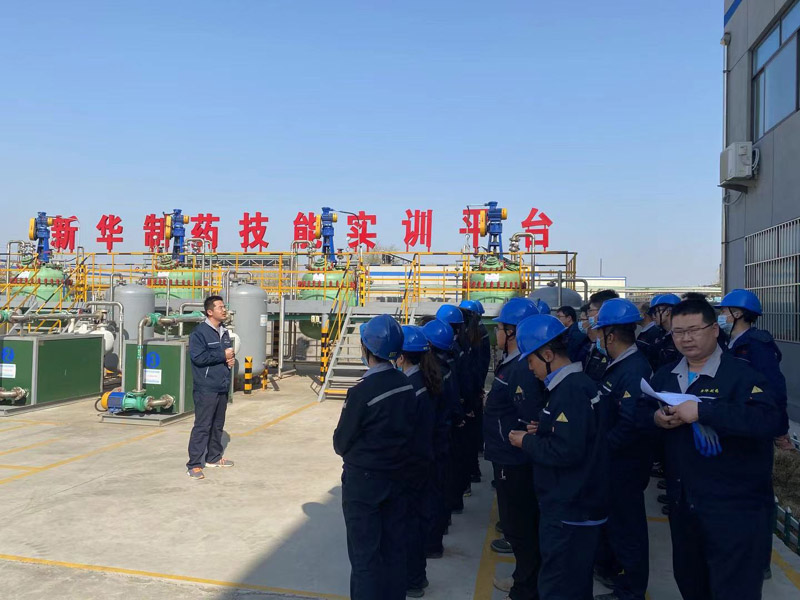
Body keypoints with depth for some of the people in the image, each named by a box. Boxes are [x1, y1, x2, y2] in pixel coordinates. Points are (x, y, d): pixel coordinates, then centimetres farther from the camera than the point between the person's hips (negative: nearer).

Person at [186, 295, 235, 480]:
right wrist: (223, 355, -18)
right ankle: (194, 465, -1)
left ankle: (214, 457, 30)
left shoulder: (224, 332, 13)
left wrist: (232, 359, 2)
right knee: (202, 426, -7)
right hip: (206, 388, -8)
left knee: (218, 425, 16)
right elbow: (197, 357, -22)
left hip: (223, 386, 8)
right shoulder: (199, 332, -12)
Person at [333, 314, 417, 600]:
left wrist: (354, 452, 7)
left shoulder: (362, 390, -22)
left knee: (365, 553, 7)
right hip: (397, 476, 6)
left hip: (363, 480, -6)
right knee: (394, 547, 18)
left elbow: (341, 443, -12)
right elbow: (406, 430, 5)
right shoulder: (406, 385, -4)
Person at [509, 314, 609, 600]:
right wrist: (542, 432, 6)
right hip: (572, 504, 10)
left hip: (569, 509, -10)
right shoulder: (575, 384, 10)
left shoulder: (571, 390, -22)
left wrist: (528, 442, -15)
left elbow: (567, 451, -29)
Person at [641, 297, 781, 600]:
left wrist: (702, 411, -33)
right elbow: (643, 412, 13)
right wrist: (655, 418, -11)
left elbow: (768, 419, -29)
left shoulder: (741, 374, -15)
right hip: (681, 501, 7)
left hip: (733, 507, -7)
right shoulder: (664, 376, 8)